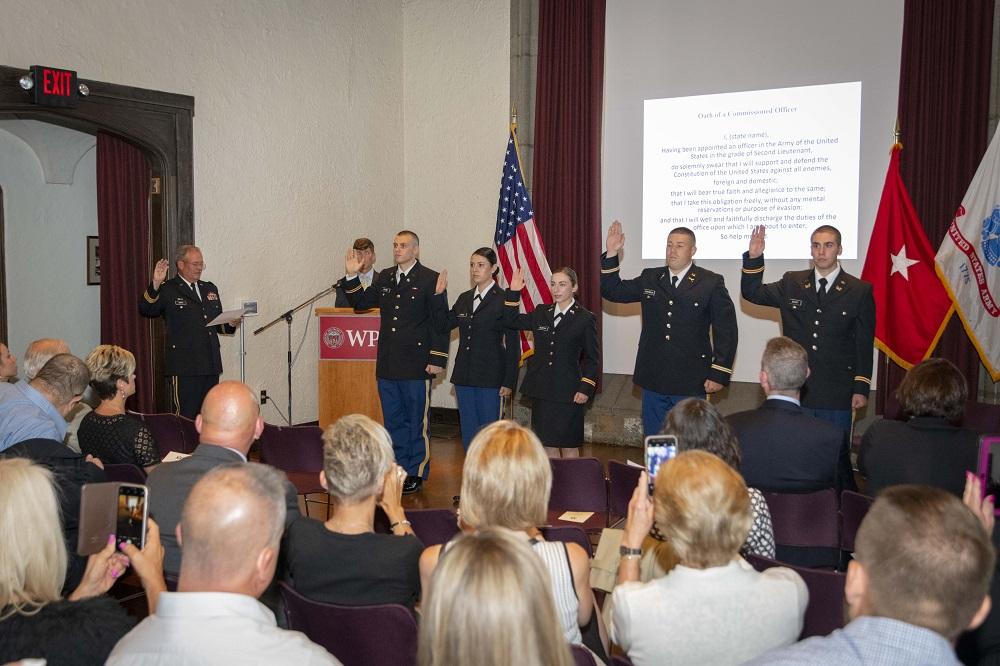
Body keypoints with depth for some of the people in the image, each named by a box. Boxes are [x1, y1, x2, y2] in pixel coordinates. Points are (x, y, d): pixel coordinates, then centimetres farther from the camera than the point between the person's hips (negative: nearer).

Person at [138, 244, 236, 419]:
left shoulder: (210, 289, 19)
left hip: (211, 365, 6)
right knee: (186, 416, -5)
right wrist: (155, 284, -27)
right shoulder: (167, 290, 0)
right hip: (185, 366, -6)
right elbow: (146, 310, -15)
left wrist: (230, 325, 2)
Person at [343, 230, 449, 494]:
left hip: (416, 365, -6)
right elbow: (360, 303, 15)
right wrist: (352, 276, 0)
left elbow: (440, 321, -8)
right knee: (393, 421, 14)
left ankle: (416, 474, 13)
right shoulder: (384, 278, 13)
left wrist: (437, 359, -13)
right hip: (387, 364, 6)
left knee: (416, 421, 3)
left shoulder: (430, 279, -6)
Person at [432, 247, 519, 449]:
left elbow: (513, 344, -8)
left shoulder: (503, 300, -7)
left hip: (489, 376, -6)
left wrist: (509, 382, -11)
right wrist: (439, 296, -3)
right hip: (464, 375, 6)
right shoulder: (465, 298, 12)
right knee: (468, 433, 12)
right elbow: (444, 325, 7)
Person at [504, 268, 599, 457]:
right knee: (547, 445, 11)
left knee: (569, 447, 5)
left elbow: (592, 358, -1)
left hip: (568, 392, -4)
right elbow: (510, 321, 9)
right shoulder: (541, 313, 9)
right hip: (542, 390, 4)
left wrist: (586, 389, -9)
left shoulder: (585, 318, -3)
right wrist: (513, 293, 0)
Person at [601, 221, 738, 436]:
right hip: (654, 381, 4)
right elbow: (612, 291, 9)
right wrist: (611, 254, -2)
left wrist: (719, 374, -8)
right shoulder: (650, 279, 9)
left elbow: (726, 331, -4)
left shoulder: (711, 283, -3)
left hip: (691, 384, -3)